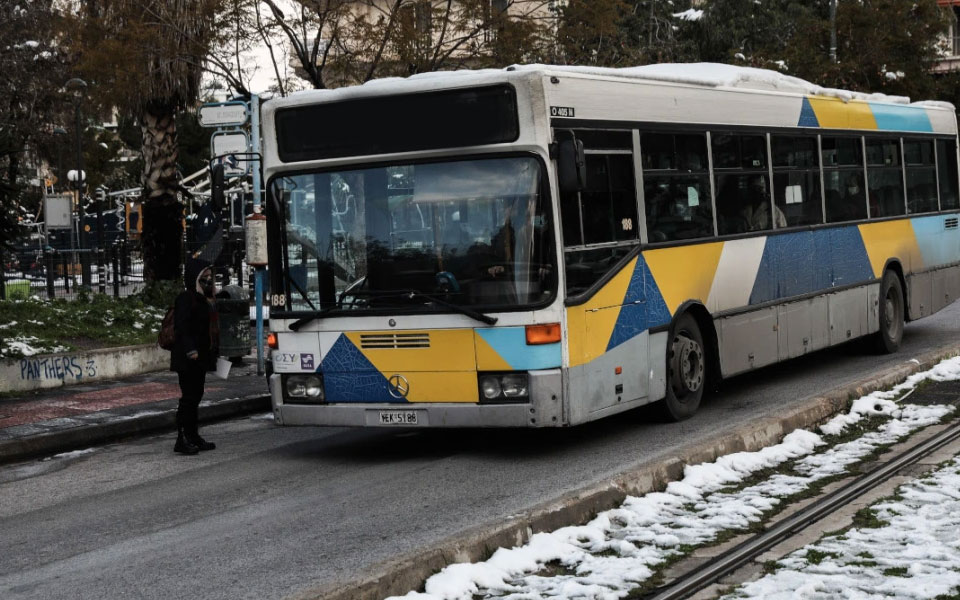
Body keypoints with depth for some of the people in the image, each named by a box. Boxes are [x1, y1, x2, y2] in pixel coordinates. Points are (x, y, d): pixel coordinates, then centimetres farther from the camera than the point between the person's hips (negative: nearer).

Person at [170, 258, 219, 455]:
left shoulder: (204, 300, 17)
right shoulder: (185, 299, -12)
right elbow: (181, 327, -20)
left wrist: (212, 352, 19)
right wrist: (190, 350, -28)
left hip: (200, 357, 10)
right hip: (188, 359, -10)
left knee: (195, 396, 13)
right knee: (189, 396, -10)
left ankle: (193, 437, 19)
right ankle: (182, 439, -8)